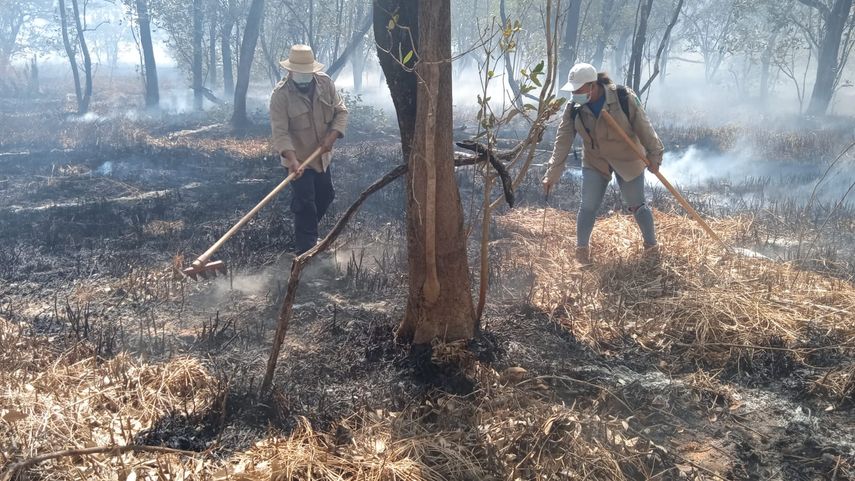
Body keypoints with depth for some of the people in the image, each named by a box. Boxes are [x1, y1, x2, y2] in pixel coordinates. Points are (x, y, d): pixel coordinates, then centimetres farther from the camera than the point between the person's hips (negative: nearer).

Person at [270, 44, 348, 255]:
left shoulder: (325, 82, -7)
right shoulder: (280, 94, -22)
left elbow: (340, 111, -1)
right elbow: (280, 132, -25)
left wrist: (332, 136, -18)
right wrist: (292, 160, -38)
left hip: (322, 156, 6)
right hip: (298, 158, -6)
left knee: (325, 195, 19)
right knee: (305, 203, -8)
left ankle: (307, 232, 42)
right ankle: (306, 249, 2)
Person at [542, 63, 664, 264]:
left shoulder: (623, 98, -24)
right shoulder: (573, 109, -14)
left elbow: (644, 128, -15)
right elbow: (562, 141, -12)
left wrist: (654, 155, -11)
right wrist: (552, 175, -14)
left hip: (627, 160, -2)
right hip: (594, 162, 2)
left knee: (637, 205, 7)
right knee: (588, 206, -1)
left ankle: (652, 246, 27)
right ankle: (582, 248, 20)